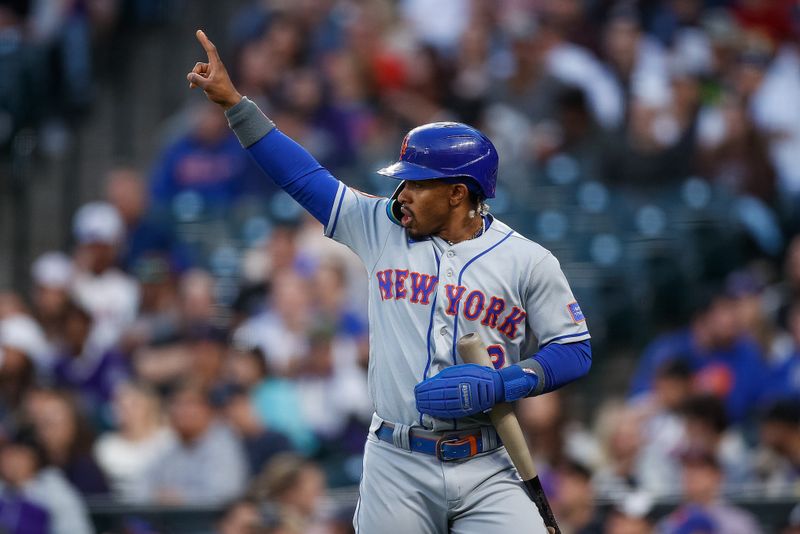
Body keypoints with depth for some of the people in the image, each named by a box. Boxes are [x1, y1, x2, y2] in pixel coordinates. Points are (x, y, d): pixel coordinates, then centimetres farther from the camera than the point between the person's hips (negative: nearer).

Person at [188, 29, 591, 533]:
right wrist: (234, 103, 6)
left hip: (487, 473, -2)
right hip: (396, 468, 2)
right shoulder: (383, 229, 7)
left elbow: (575, 350, 0)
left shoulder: (528, 261, -1)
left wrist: (498, 385, -14)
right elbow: (306, 176, 9)